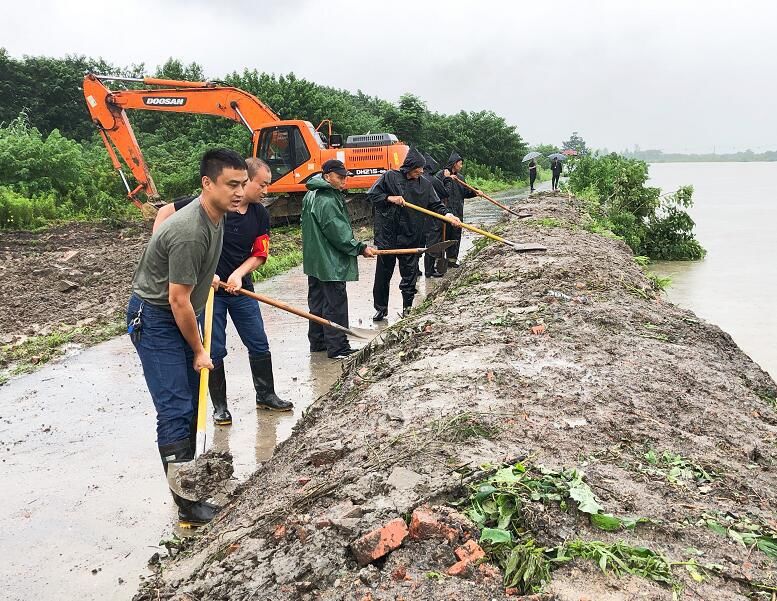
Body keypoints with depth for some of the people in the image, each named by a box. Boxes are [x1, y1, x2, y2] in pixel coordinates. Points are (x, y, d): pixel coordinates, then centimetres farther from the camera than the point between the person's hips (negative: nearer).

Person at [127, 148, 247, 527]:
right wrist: (198, 351, -13)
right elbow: (179, 300, -25)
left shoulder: (214, 214, -1)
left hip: (180, 316, 10)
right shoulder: (190, 234, -30)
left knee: (191, 400, 16)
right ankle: (187, 503, -7)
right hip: (154, 318, -10)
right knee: (175, 410, -12)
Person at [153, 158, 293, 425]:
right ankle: (220, 406, 21)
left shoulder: (261, 215, -3)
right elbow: (165, 212, -9)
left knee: (259, 345, 10)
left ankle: (266, 396, 29)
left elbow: (260, 255, 1)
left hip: (241, 289, 4)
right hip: (208, 289, -4)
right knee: (214, 350, 5)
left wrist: (239, 273, -16)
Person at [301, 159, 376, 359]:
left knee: (317, 302, 16)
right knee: (336, 304, -5)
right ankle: (337, 348, 0)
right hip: (330, 263, -11)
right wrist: (360, 248, -13)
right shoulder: (327, 201, -20)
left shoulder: (311, 196, 14)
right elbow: (338, 232, -21)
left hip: (314, 260, 11)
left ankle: (317, 342, 26)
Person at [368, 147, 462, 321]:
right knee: (383, 272, 6)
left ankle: (408, 307, 19)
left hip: (411, 236, 2)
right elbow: (371, 195, -1)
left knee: (409, 272, 6)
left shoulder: (425, 184, 5)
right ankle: (381, 308, 18)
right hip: (387, 234, -2)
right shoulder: (389, 177, -2)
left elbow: (435, 205, 2)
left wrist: (448, 215, -15)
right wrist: (389, 198, -15)